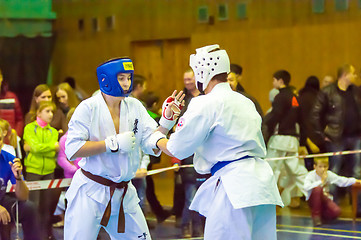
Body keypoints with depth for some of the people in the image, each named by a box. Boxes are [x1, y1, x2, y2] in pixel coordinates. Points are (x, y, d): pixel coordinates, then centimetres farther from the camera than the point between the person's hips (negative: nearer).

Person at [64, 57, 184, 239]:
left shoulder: (134, 107, 4)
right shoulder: (89, 108, -10)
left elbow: (152, 146, -1)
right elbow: (72, 150, -18)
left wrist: (167, 121, -17)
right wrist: (113, 144, -20)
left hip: (123, 193, 5)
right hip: (90, 193, -5)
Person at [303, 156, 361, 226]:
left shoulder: (329, 174, -7)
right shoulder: (311, 175, -18)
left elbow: (342, 181, -6)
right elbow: (306, 187, -37)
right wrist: (321, 181, -33)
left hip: (325, 198, 3)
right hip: (313, 200, -3)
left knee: (336, 211, -26)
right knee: (317, 188, -36)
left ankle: (321, 214, 9)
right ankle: (315, 214, -20)